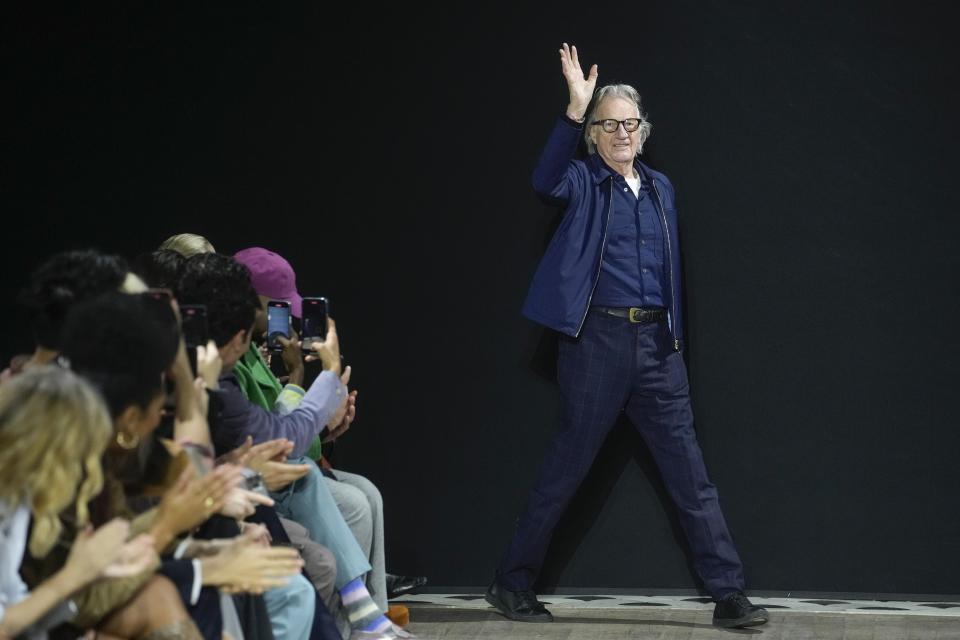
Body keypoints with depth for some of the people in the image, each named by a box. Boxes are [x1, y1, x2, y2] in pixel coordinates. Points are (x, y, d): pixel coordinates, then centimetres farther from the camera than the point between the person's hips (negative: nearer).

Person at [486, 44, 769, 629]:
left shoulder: (660, 188, 15)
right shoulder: (583, 181, -1)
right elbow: (545, 181, -24)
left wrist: (675, 337, 13)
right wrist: (576, 108, -32)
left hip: (656, 343, 5)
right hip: (598, 340, -4)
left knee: (691, 475, 2)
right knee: (567, 468, 2)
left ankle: (729, 595, 4)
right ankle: (514, 582, 16)